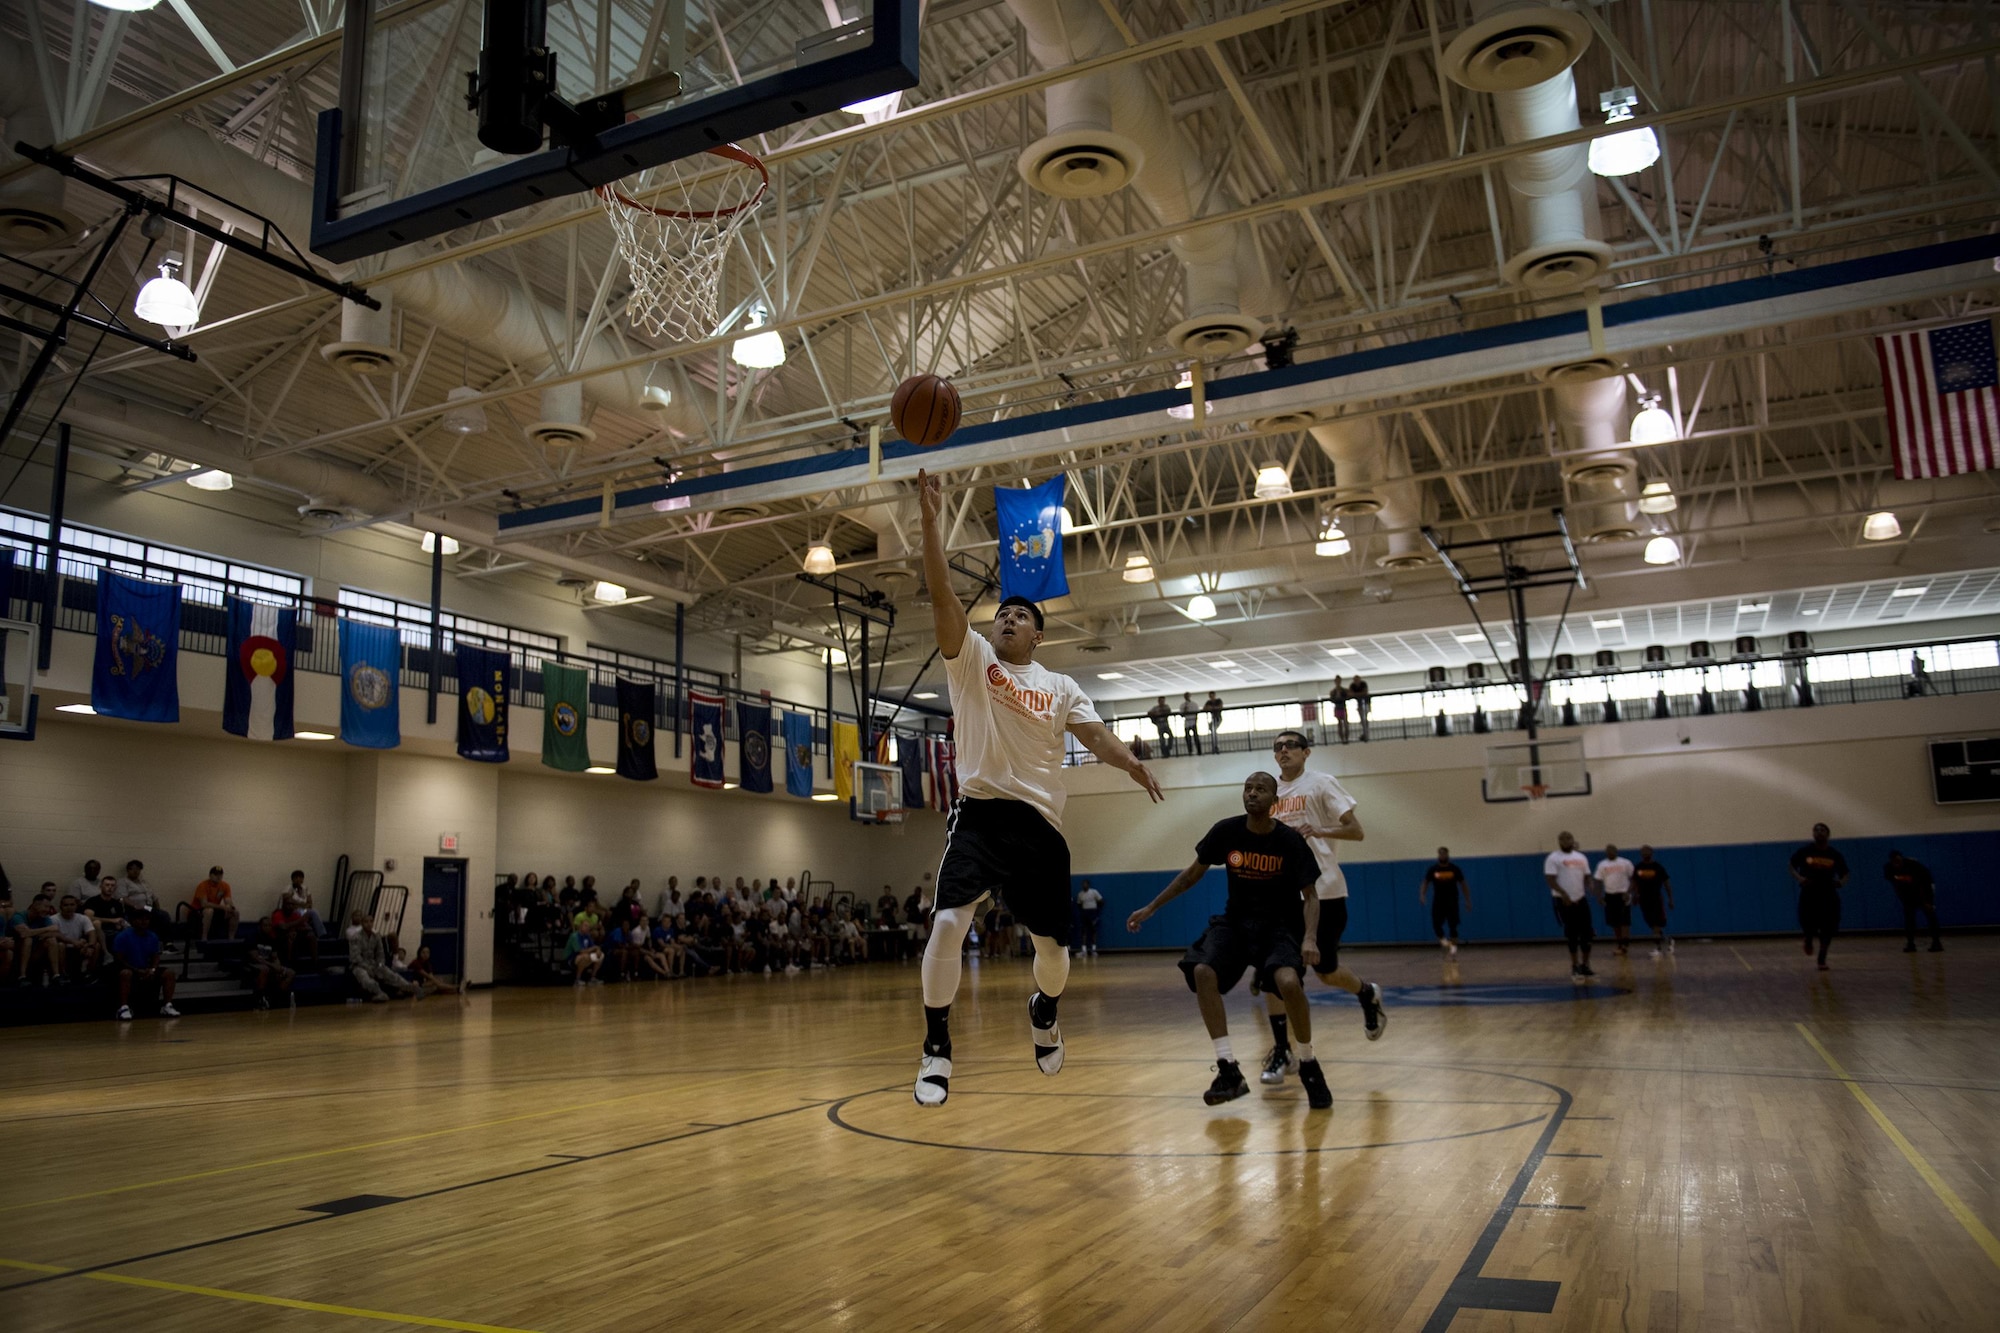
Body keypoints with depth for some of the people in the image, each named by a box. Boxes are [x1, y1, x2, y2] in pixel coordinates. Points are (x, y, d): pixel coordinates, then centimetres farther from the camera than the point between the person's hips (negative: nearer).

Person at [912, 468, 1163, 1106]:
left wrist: (1131, 763, -23)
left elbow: (1095, 735, -1)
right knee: (949, 921, -22)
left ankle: (1044, 1010, 44)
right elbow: (942, 596, -7)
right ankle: (936, 1048, -7)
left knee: (1052, 945, 9)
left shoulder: (1061, 687, 11)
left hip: (1040, 821, 2)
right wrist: (931, 521, -15)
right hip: (980, 813, -2)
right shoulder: (970, 659, 6)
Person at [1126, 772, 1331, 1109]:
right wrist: (1151, 907, 3)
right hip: (1236, 920, 3)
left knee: (1288, 982, -30)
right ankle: (1229, 1069, -14)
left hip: (1279, 924, -3)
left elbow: (1310, 896, -10)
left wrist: (1309, 938, -28)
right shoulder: (1226, 832, -8)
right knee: (1201, 972, -21)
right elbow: (1192, 874, 5)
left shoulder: (1290, 841, -15)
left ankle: (1309, 1068, -5)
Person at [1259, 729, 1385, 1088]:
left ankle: (1369, 995, 38)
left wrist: (1319, 831, -25)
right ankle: (1282, 1051, 3)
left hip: (1323, 891, -4)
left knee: (1326, 972, 5)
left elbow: (1357, 831, -9)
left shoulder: (1321, 784, -5)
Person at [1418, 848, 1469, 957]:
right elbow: (1425, 883, 5)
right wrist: (1422, 895, -14)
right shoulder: (1432, 869, 0)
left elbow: (1463, 885, 5)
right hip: (1438, 901, 1)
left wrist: (1468, 901, 1)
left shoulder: (1454, 868, -1)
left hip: (1452, 901, -1)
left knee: (1452, 926, -6)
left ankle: (1453, 948, 3)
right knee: (1436, 925, -5)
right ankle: (1444, 942, 20)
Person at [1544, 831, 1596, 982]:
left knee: (1587, 934, 4)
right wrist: (1563, 893, -30)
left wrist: (1592, 889, -8)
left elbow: (1587, 877, 13)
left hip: (1580, 899, 5)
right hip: (1563, 900, -5)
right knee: (1571, 936, -1)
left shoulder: (1581, 857, 11)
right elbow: (1551, 880, -15)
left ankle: (1585, 966, 15)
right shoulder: (1552, 858, -8)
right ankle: (1575, 967, 10)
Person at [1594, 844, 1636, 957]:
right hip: (1609, 895, 4)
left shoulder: (1625, 863, -3)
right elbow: (1599, 881, 8)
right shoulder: (1602, 865, 7)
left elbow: (1632, 879, -4)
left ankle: (1626, 944, -13)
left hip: (1623, 895, -4)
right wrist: (1599, 895, -2)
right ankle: (1620, 944, 16)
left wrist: (1628, 892, -15)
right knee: (1614, 922, 7)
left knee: (1624, 921, -10)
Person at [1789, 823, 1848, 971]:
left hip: (1828, 895, 1)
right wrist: (1799, 878, -15)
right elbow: (1792, 867, 5)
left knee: (1827, 930, 0)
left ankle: (1822, 960, 18)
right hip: (1809, 894, -1)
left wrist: (1841, 882, -16)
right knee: (1809, 925, -8)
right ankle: (1809, 941, 31)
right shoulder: (1805, 851, -3)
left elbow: (1844, 874, 6)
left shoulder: (1835, 854, 0)